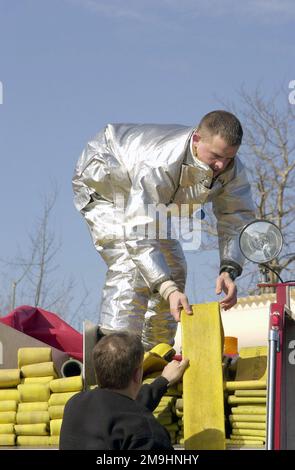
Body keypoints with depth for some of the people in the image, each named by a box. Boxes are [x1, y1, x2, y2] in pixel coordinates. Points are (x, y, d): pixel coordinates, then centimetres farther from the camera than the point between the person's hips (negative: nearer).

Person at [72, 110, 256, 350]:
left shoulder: (233, 170, -24)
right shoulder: (159, 165, -45)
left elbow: (238, 221, -18)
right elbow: (139, 238, -45)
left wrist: (229, 270, -36)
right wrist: (169, 290, -54)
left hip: (145, 197, 8)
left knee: (174, 268, 6)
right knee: (131, 267, -26)